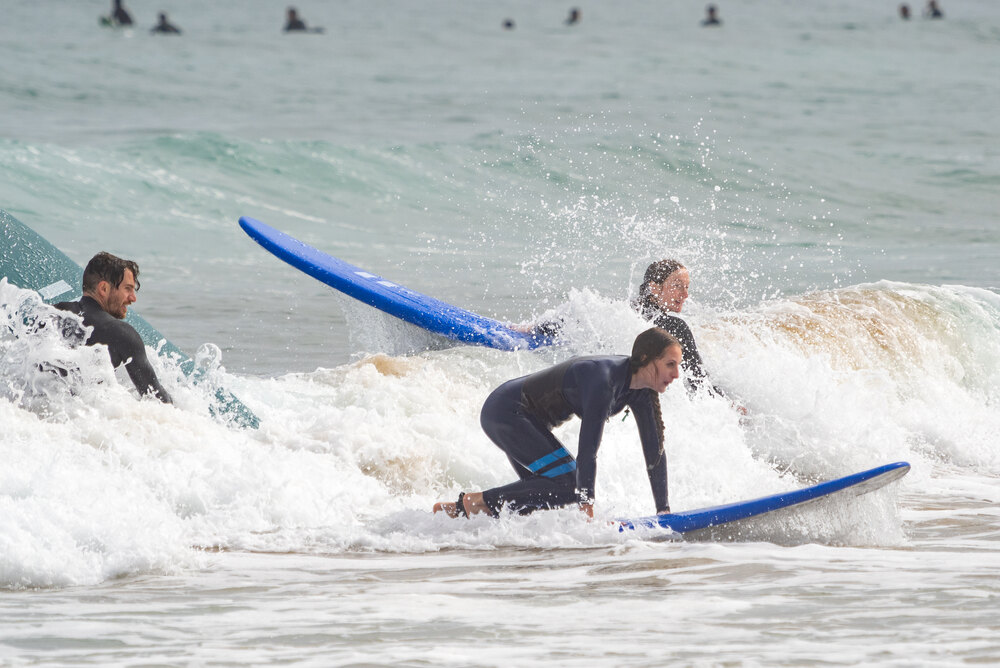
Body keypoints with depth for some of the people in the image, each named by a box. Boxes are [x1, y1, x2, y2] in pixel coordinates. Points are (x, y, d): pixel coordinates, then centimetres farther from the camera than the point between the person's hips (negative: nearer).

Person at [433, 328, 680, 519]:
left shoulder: (641, 391, -3)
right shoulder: (604, 380, -31)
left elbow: (655, 451, 3)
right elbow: (588, 448, -34)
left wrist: (664, 511, -2)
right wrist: (587, 511, -36)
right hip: (505, 412, -10)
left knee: (542, 493, 15)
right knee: (569, 485, -16)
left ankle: (460, 510, 17)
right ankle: (476, 502, -9)